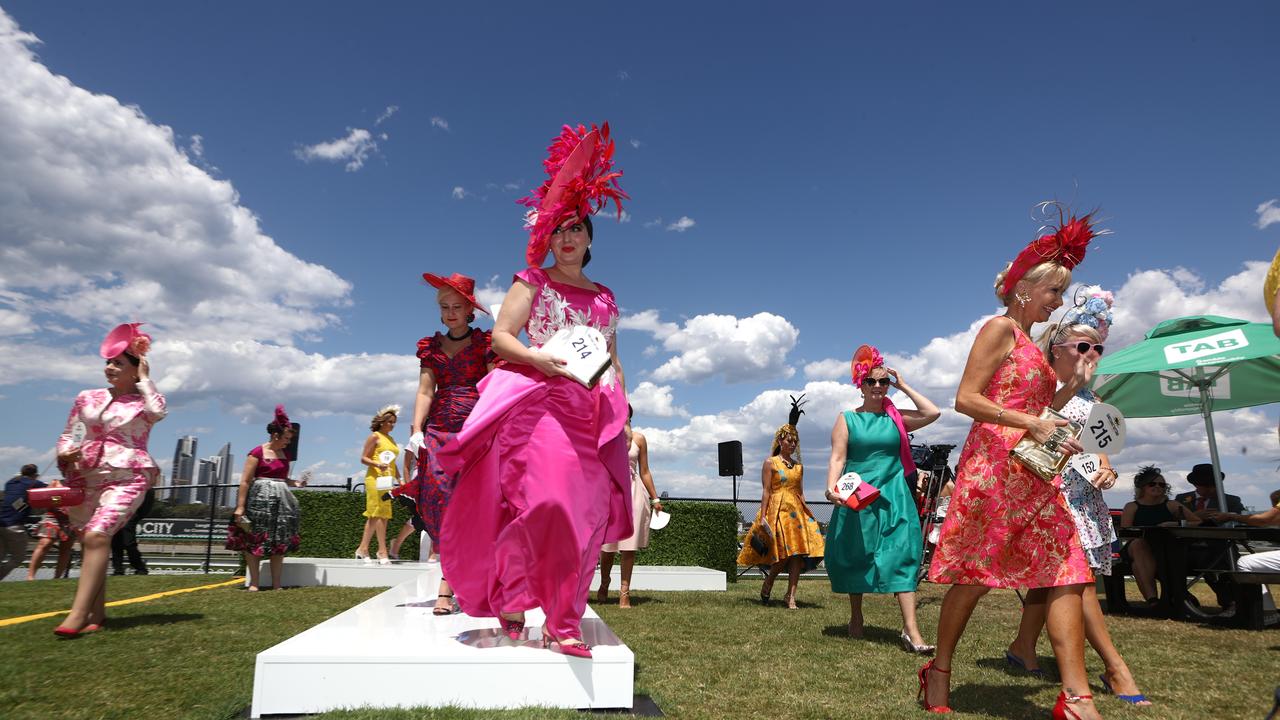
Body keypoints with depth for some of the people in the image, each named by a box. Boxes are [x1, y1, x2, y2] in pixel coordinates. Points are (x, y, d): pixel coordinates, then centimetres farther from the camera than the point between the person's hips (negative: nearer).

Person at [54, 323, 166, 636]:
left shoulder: (144, 401, 5)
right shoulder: (87, 398, 15)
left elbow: (158, 411, -19)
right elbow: (67, 435, 17)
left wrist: (144, 378, -6)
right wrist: (66, 454, -6)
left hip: (127, 478, -5)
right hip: (85, 479, 5)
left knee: (96, 535, -22)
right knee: (90, 541, 5)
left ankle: (79, 613, -22)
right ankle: (96, 613, 14)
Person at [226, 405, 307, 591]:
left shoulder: (285, 454, 13)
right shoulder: (257, 453, -6)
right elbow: (245, 481, -10)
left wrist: (295, 483, 5)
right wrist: (240, 507, -15)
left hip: (281, 501, 6)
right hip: (259, 500, -6)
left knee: (279, 544, 5)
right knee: (254, 542, -1)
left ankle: (276, 584, 10)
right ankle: (253, 583, 8)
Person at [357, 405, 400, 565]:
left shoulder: (391, 439, 21)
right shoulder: (375, 436, 0)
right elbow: (363, 458, -6)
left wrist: (399, 480, 19)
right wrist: (378, 464, -23)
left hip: (389, 480, 8)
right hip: (376, 478, -8)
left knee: (375, 515, 9)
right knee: (380, 514, -11)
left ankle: (362, 549, 15)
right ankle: (382, 552, -13)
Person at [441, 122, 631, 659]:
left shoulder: (604, 298, 20)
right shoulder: (532, 282, 8)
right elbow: (500, 337, 0)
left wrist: (621, 402, 10)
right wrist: (539, 358, -17)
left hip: (589, 413, 5)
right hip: (535, 401, -4)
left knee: (586, 511, -3)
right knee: (541, 501, -16)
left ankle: (563, 623, 4)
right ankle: (511, 600, 5)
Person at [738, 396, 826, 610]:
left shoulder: (799, 466, 15)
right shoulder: (770, 462, 0)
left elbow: (800, 493, 18)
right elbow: (766, 491, -5)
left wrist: (808, 513, 11)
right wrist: (762, 517, -11)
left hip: (797, 511, 5)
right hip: (777, 509, -5)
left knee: (799, 553, -4)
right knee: (783, 554, -11)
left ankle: (791, 595, 2)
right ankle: (767, 584, 13)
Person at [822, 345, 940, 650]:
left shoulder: (896, 417, 9)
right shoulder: (847, 419, 4)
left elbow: (933, 413, -6)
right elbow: (837, 459, -3)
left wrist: (903, 386, 2)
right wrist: (831, 488, -20)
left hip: (892, 496, 1)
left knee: (901, 556, -8)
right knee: (855, 557, 9)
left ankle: (911, 631, -11)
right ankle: (856, 618, 27)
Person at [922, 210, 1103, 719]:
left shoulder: (1031, 344, 23)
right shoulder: (1000, 328, -4)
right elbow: (966, 399, -14)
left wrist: (1074, 385, 13)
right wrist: (1031, 424, -19)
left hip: (1033, 474, 9)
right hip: (994, 465, -9)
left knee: (1067, 574, 0)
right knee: (976, 574, -2)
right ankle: (939, 673, 13)